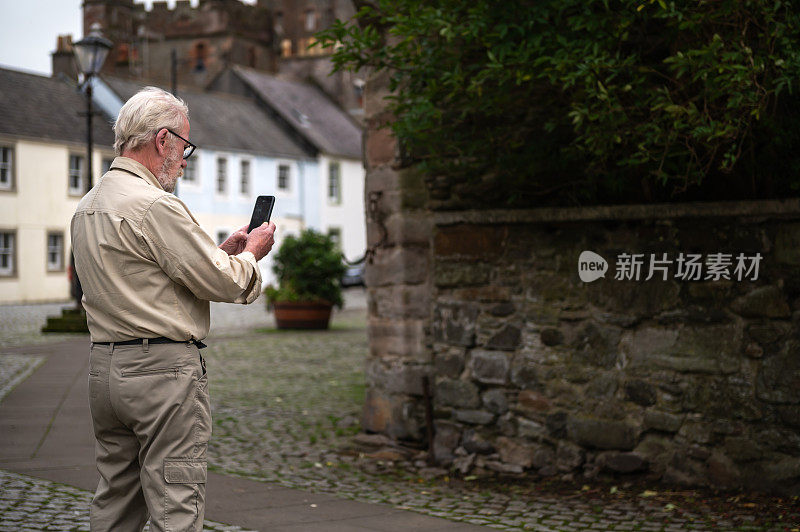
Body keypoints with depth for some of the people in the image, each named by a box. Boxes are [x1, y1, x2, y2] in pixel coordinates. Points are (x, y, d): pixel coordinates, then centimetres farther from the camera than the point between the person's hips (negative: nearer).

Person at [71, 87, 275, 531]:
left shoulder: (88, 206, 14)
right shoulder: (155, 206, -16)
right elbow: (222, 282, -14)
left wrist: (223, 251, 19)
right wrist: (251, 253, 7)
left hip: (104, 366, 9)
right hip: (163, 368, -9)